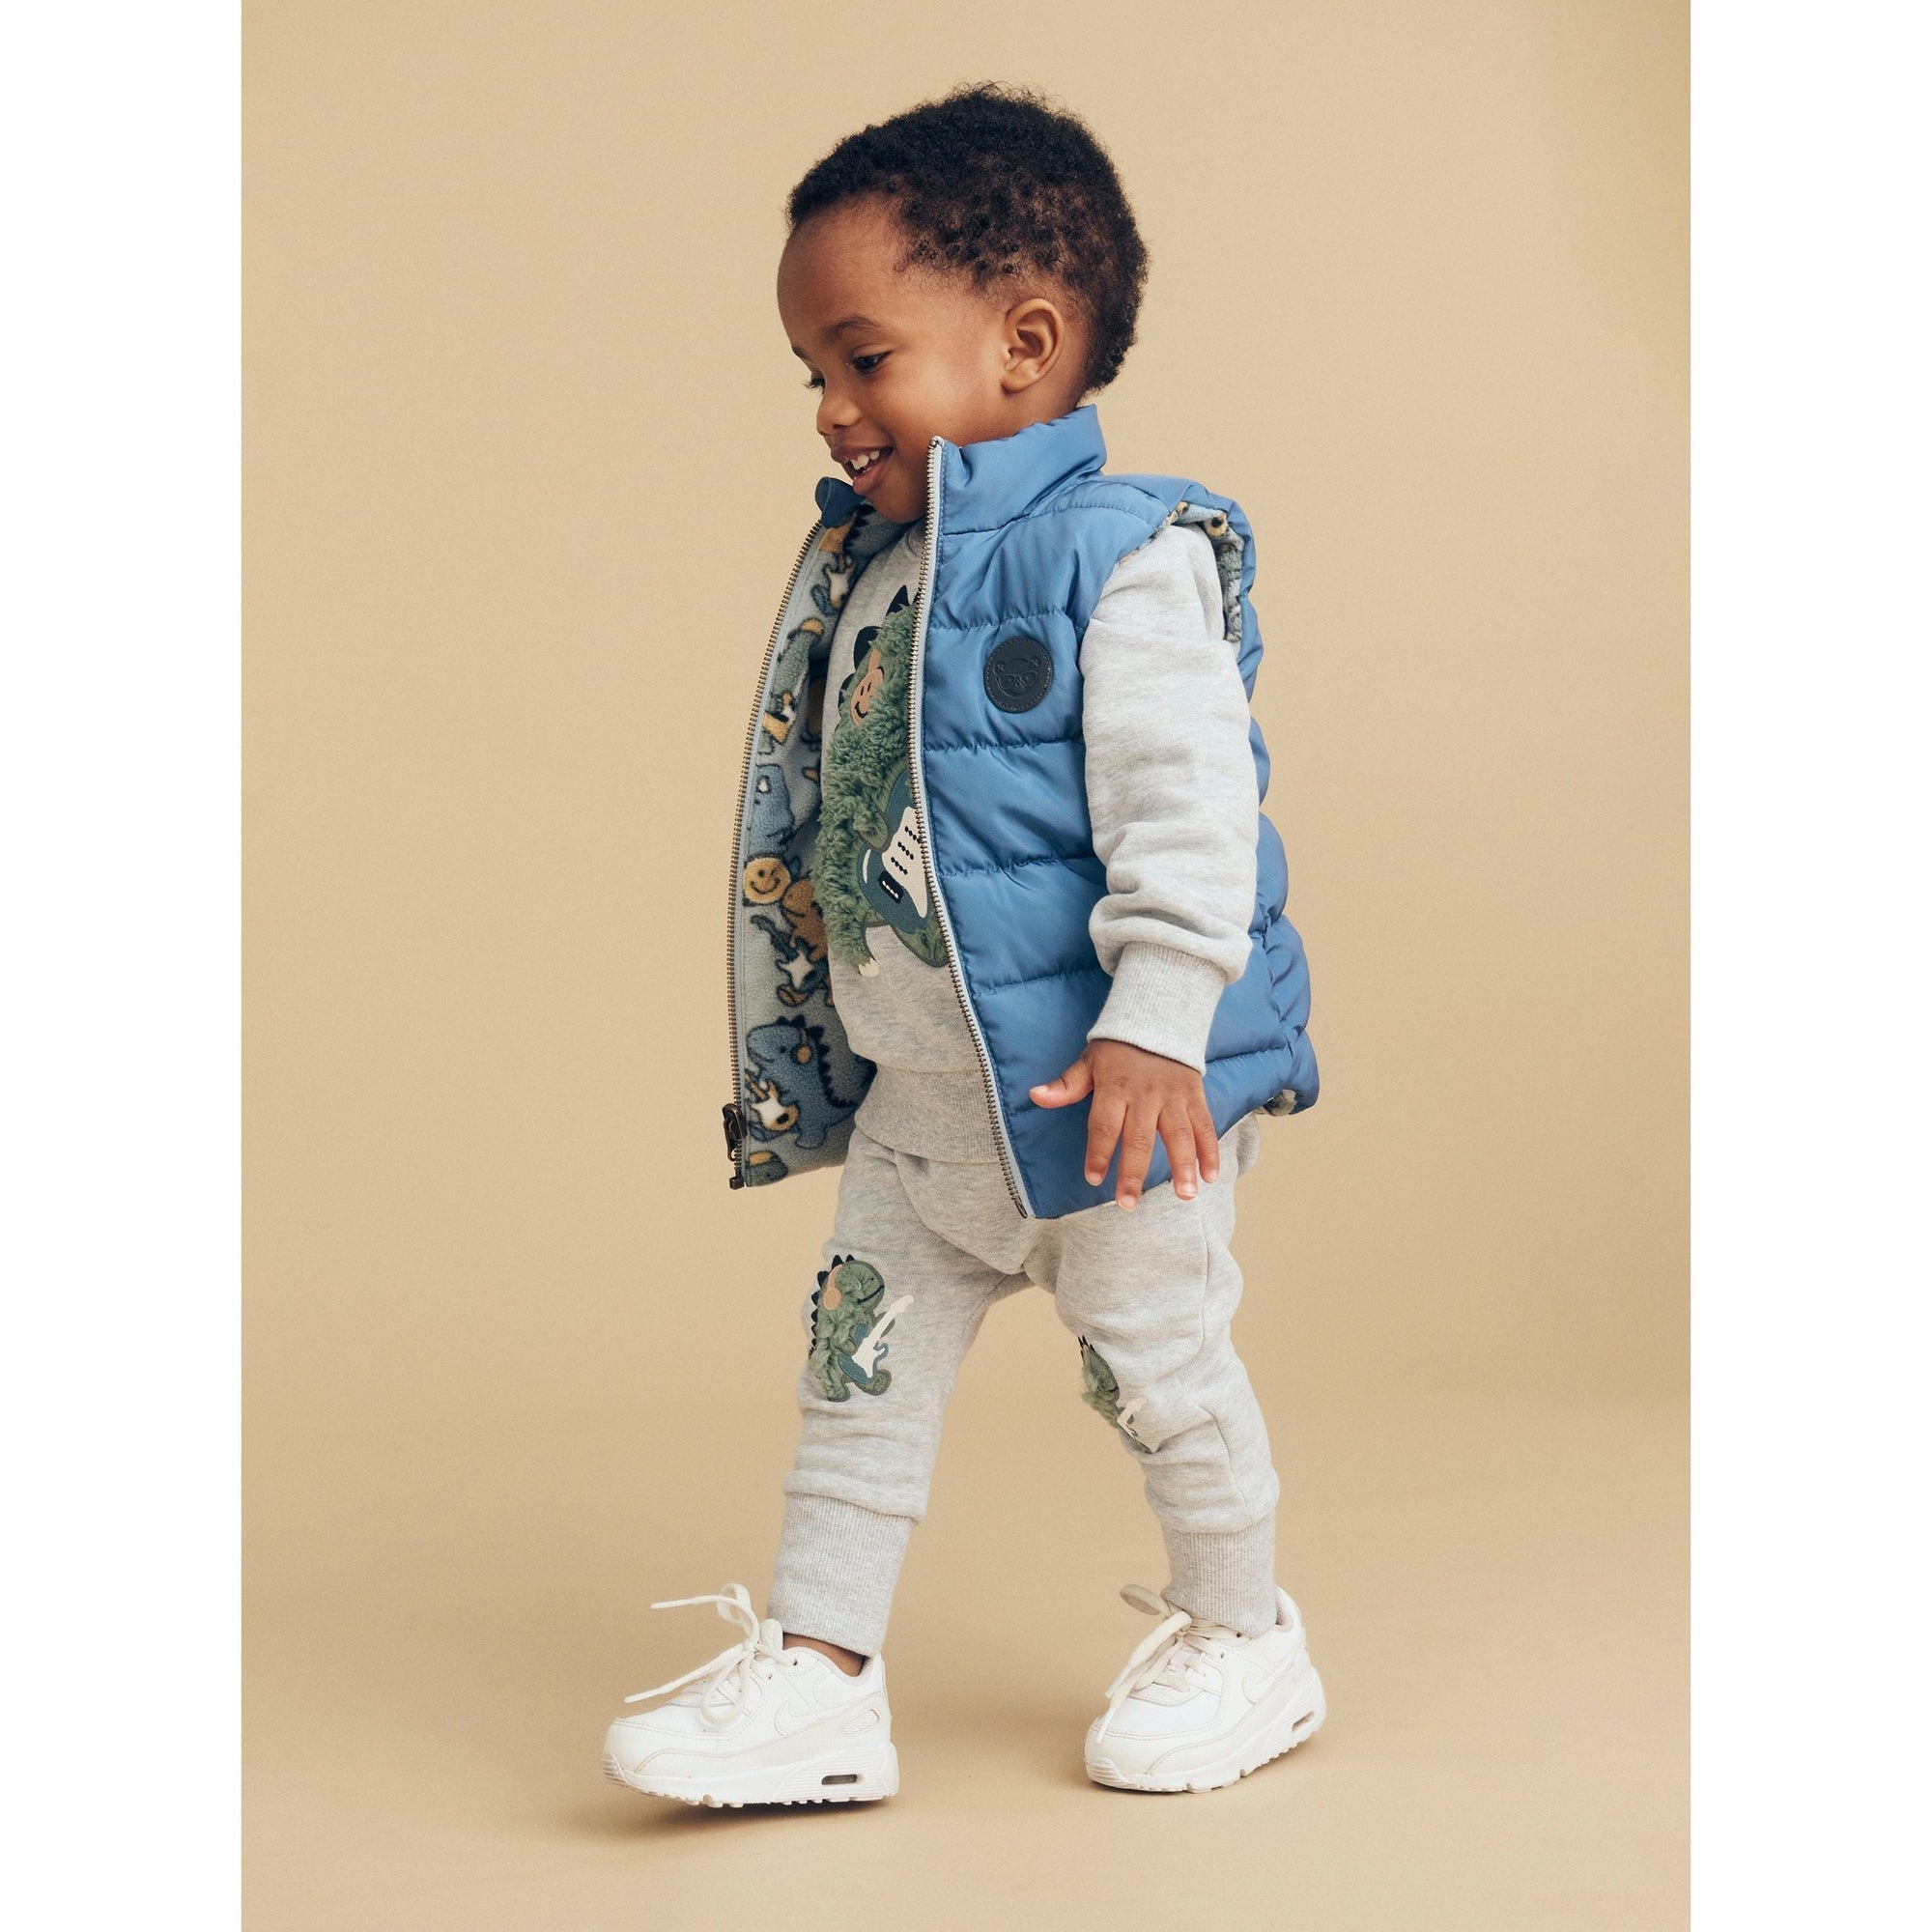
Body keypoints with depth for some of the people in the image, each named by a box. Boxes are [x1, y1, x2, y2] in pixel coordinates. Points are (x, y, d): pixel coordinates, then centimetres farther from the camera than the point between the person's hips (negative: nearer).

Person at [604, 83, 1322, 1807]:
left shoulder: (1122, 561, -16)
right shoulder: (860, 569, 9)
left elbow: (1185, 806, -22)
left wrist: (1155, 1025, -29)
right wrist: (802, 1044, 20)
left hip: (1110, 1079, -7)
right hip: (917, 1095, 8)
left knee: (1157, 1358, 7)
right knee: (860, 1364, 9)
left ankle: (1242, 1636, 29)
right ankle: (819, 1676, 18)